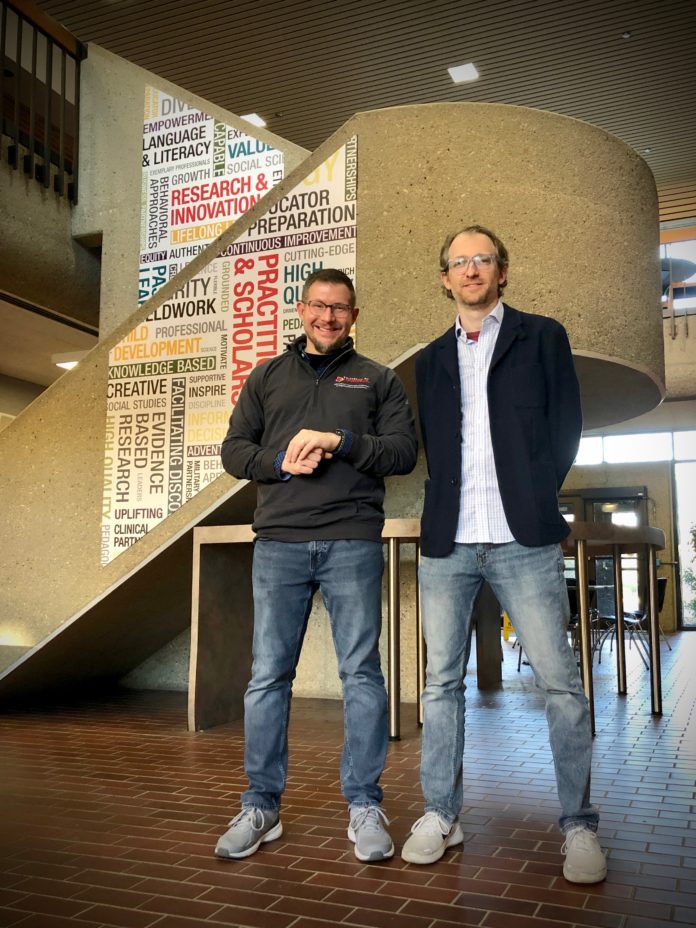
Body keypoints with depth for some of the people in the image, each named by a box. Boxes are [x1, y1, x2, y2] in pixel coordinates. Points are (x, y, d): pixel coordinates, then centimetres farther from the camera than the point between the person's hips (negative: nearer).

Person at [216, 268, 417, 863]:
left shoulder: (378, 380, 14)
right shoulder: (267, 377, 18)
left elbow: (404, 451, 2)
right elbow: (235, 449, 12)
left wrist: (340, 441, -12)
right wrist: (279, 463, -8)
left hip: (352, 541, -1)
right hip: (279, 543, 2)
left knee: (361, 673, -1)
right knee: (268, 675, 2)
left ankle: (365, 806, 11)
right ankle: (261, 806, 14)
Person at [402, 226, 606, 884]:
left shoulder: (541, 336, 10)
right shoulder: (431, 360, 18)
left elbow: (565, 427, 6)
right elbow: (433, 448, 17)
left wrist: (533, 502, 2)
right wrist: (448, 510, 4)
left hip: (522, 540, -3)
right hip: (447, 542, 3)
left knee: (559, 681, -2)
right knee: (441, 681, 7)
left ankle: (579, 825, 11)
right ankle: (441, 815, 18)